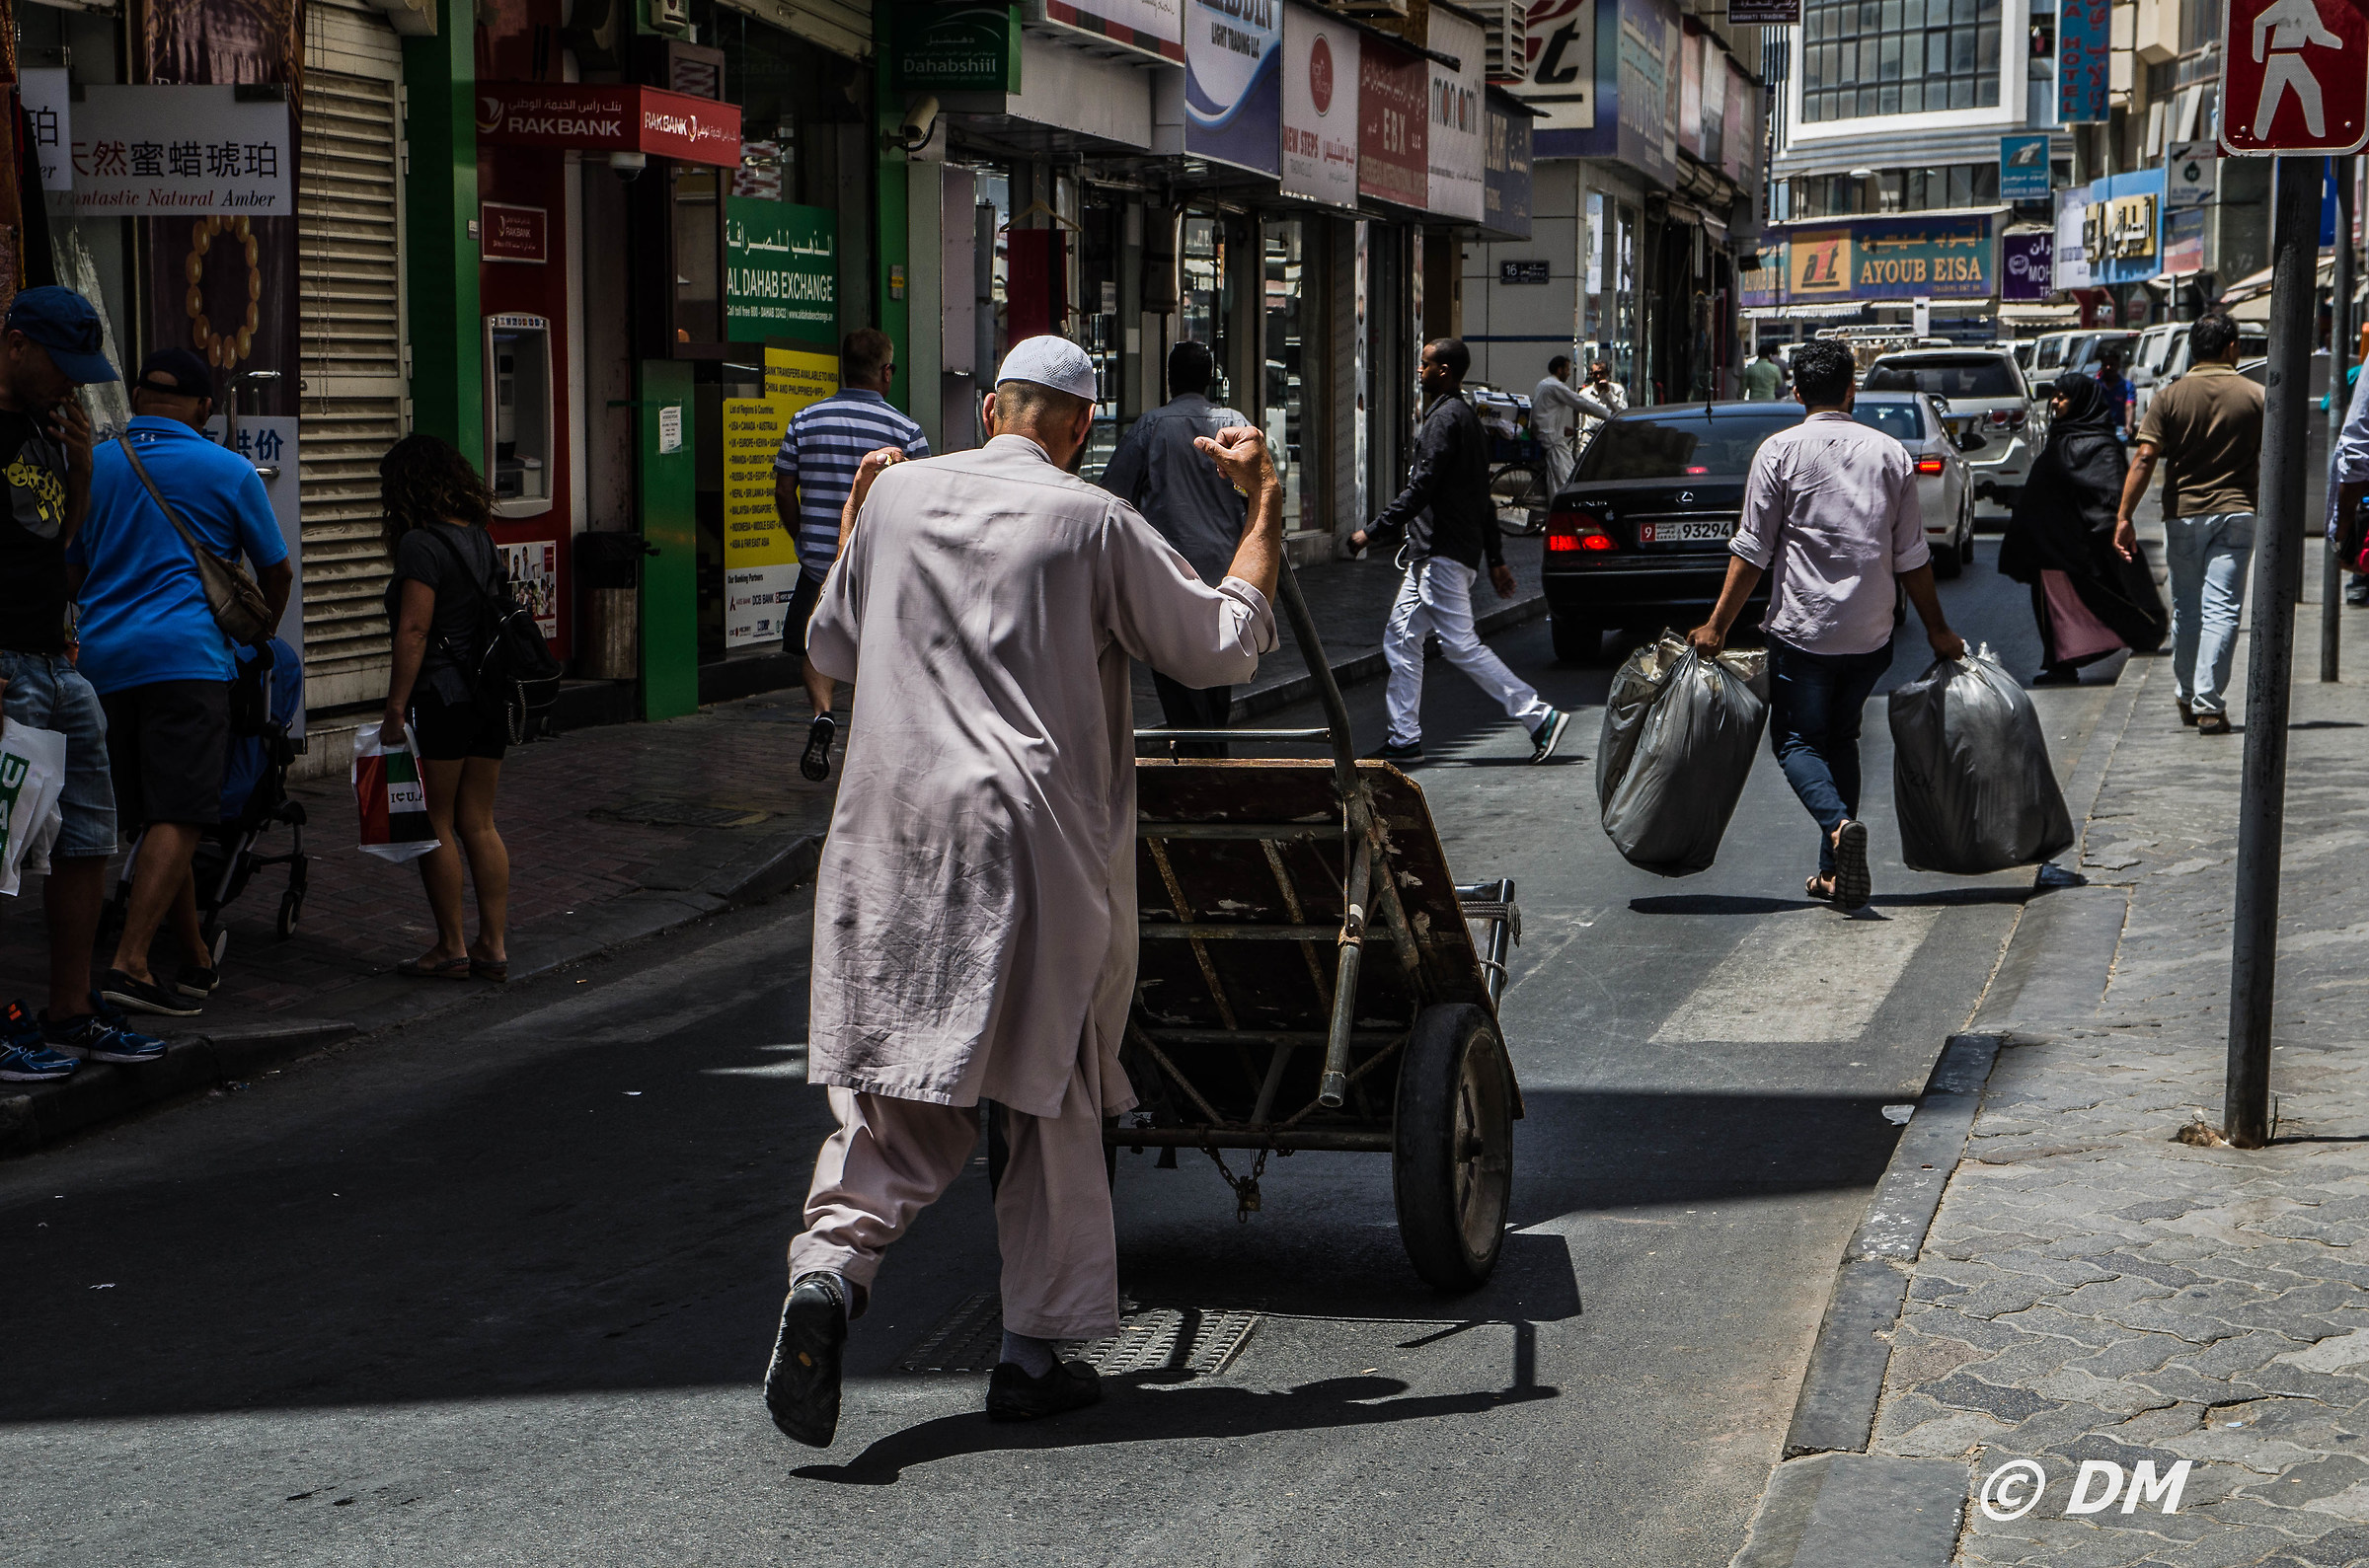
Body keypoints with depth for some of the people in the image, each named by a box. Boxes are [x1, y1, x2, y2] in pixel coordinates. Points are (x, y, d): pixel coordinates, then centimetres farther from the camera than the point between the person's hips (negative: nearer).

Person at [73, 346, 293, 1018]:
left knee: (154, 817, 12)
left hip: (101, 657, 5)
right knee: (179, 817, -9)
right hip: (184, 654, -5)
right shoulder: (228, 472, 4)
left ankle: (197, 961, 20)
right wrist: (265, 624, 34)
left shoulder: (92, 466, 13)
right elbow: (277, 570, 14)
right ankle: (129, 964, -22)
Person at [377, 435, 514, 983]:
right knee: (478, 823, 11)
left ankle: (452, 947, 6)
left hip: (441, 696, -8)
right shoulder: (482, 539, 11)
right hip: (490, 696, 8)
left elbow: (414, 630, -17)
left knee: (435, 824, 2)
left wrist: (395, 706, -16)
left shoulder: (421, 545, -13)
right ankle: (493, 945, 11)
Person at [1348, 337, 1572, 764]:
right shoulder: (1465, 416, 19)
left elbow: (1422, 488, -20)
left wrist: (1373, 531, -17)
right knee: (1400, 638, 9)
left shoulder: (1446, 418, -14)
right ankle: (1404, 738, 10)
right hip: (1432, 553, 10)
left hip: (1445, 554, -10)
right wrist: (1496, 559, 22)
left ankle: (1539, 717, -8)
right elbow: (1483, 499, 21)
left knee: (1461, 645, -9)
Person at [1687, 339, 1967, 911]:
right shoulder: (1890, 453, 4)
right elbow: (1911, 557, 7)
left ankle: (1839, 824, -24)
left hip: (1803, 628, -4)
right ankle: (1834, 874, 15)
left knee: (1796, 740, 5)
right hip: (1871, 632, 4)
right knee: (1841, 737, 17)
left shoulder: (1780, 451, -5)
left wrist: (1718, 624, 0)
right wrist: (1937, 630, 17)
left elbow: (1753, 551, -7)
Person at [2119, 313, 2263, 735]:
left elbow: (2145, 459, -9)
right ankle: (2209, 705, -9)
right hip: (2235, 512, -1)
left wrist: (2125, 517, -8)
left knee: (2186, 609, 14)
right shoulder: (2255, 397, -1)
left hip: (2182, 514, 1)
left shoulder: (2169, 397, -2)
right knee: (2221, 610, -3)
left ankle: (2186, 699, 25)